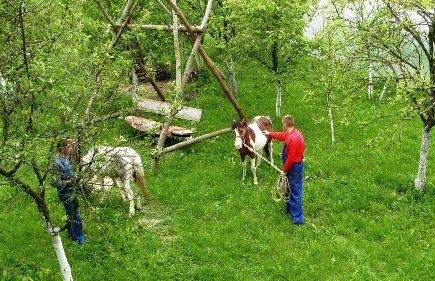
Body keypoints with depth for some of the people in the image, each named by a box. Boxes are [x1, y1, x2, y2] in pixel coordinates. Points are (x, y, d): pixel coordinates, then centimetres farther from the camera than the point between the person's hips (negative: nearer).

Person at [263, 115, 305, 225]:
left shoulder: (293, 138, -30)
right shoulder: (291, 133, 1)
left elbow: (291, 158, -27)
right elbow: (282, 135, 25)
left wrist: (285, 170, -15)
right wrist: (270, 134, 37)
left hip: (294, 168, -10)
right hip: (294, 166, 10)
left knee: (295, 192, -3)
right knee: (289, 188, 25)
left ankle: (297, 218, 3)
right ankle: (289, 208, 44)